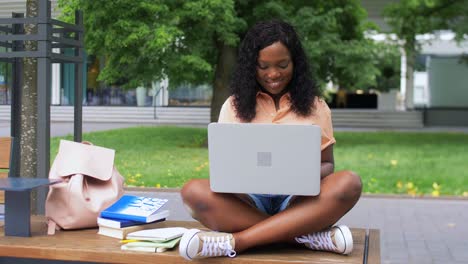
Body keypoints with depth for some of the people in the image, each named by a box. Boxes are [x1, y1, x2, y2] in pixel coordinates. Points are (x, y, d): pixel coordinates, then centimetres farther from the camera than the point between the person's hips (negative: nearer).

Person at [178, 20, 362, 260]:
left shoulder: (314, 105, 10)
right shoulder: (234, 105, 10)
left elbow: (327, 164, 11)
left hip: (300, 200, 0)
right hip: (248, 200, 0)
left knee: (348, 183, -30)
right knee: (194, 191, -29)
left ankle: (234, 241, -35)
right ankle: (308, 235, -32)